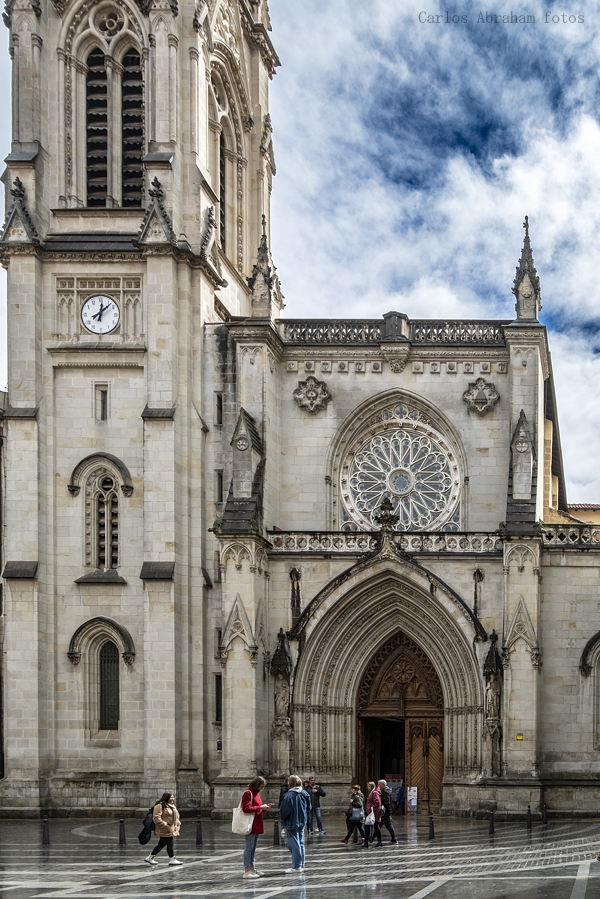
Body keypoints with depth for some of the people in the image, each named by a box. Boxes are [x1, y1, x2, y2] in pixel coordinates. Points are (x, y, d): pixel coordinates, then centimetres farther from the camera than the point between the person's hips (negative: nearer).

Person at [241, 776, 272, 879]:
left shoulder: (256, 793, 17)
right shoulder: (248, 793, -13)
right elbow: (246, 809, -20)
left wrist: (264, 806, 6)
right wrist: (260, 807, -17)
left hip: (257, 825, 10)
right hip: (251, 825, -10)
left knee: (253, 847, 15)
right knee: (249, 847, -8)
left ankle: (251, 868, 23)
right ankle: (247, 871, -7)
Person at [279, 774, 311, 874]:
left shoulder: (289, 795, -20)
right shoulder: (305, 794, 3)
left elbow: (284, 810, -16)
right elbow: (308, 809, 11)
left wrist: (283, 820, 2)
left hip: (292, 823, -7)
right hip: (302, 822, 7)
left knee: (294, 844, -1)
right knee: (300, 844, 14)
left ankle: (296, 867, 1)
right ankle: (301, 865, 20)